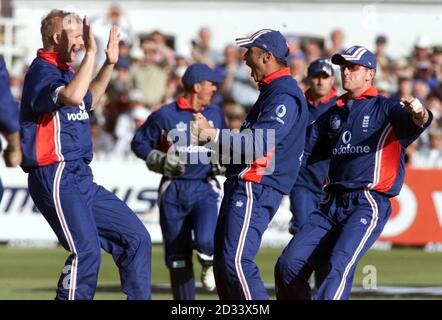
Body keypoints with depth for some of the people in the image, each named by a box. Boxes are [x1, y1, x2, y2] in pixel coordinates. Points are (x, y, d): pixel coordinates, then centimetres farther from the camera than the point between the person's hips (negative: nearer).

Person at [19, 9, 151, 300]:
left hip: (81, 179, 10)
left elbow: (88, 100, 40)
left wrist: (109, 64, 30)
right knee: (87, 251, -23)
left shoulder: (64, 72, 19)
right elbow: (72, 96, -33)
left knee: (136, 238, 8)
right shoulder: (42, 71, -11)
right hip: (55, 176, -10)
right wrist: (91, 54, -26)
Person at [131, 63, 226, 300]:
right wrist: (161, 161, -13)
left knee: (206, 240, -24)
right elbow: (139, 143, 1)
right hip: (174, 190, -1)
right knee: (177, 254, 5)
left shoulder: (215, 114, 7)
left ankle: (209, 263, 12)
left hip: (205, 188, 1)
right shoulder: (165, 116, -6)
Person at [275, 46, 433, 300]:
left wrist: (419, 114, -43)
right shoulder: (333, 114, 21)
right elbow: (304, 153, 24)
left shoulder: (386, 108, 1)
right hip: (333, 204, 7)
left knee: (339, 267, -26)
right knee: (289, 264, -2)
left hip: (369, 204, -7)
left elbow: (417, 122, -19)